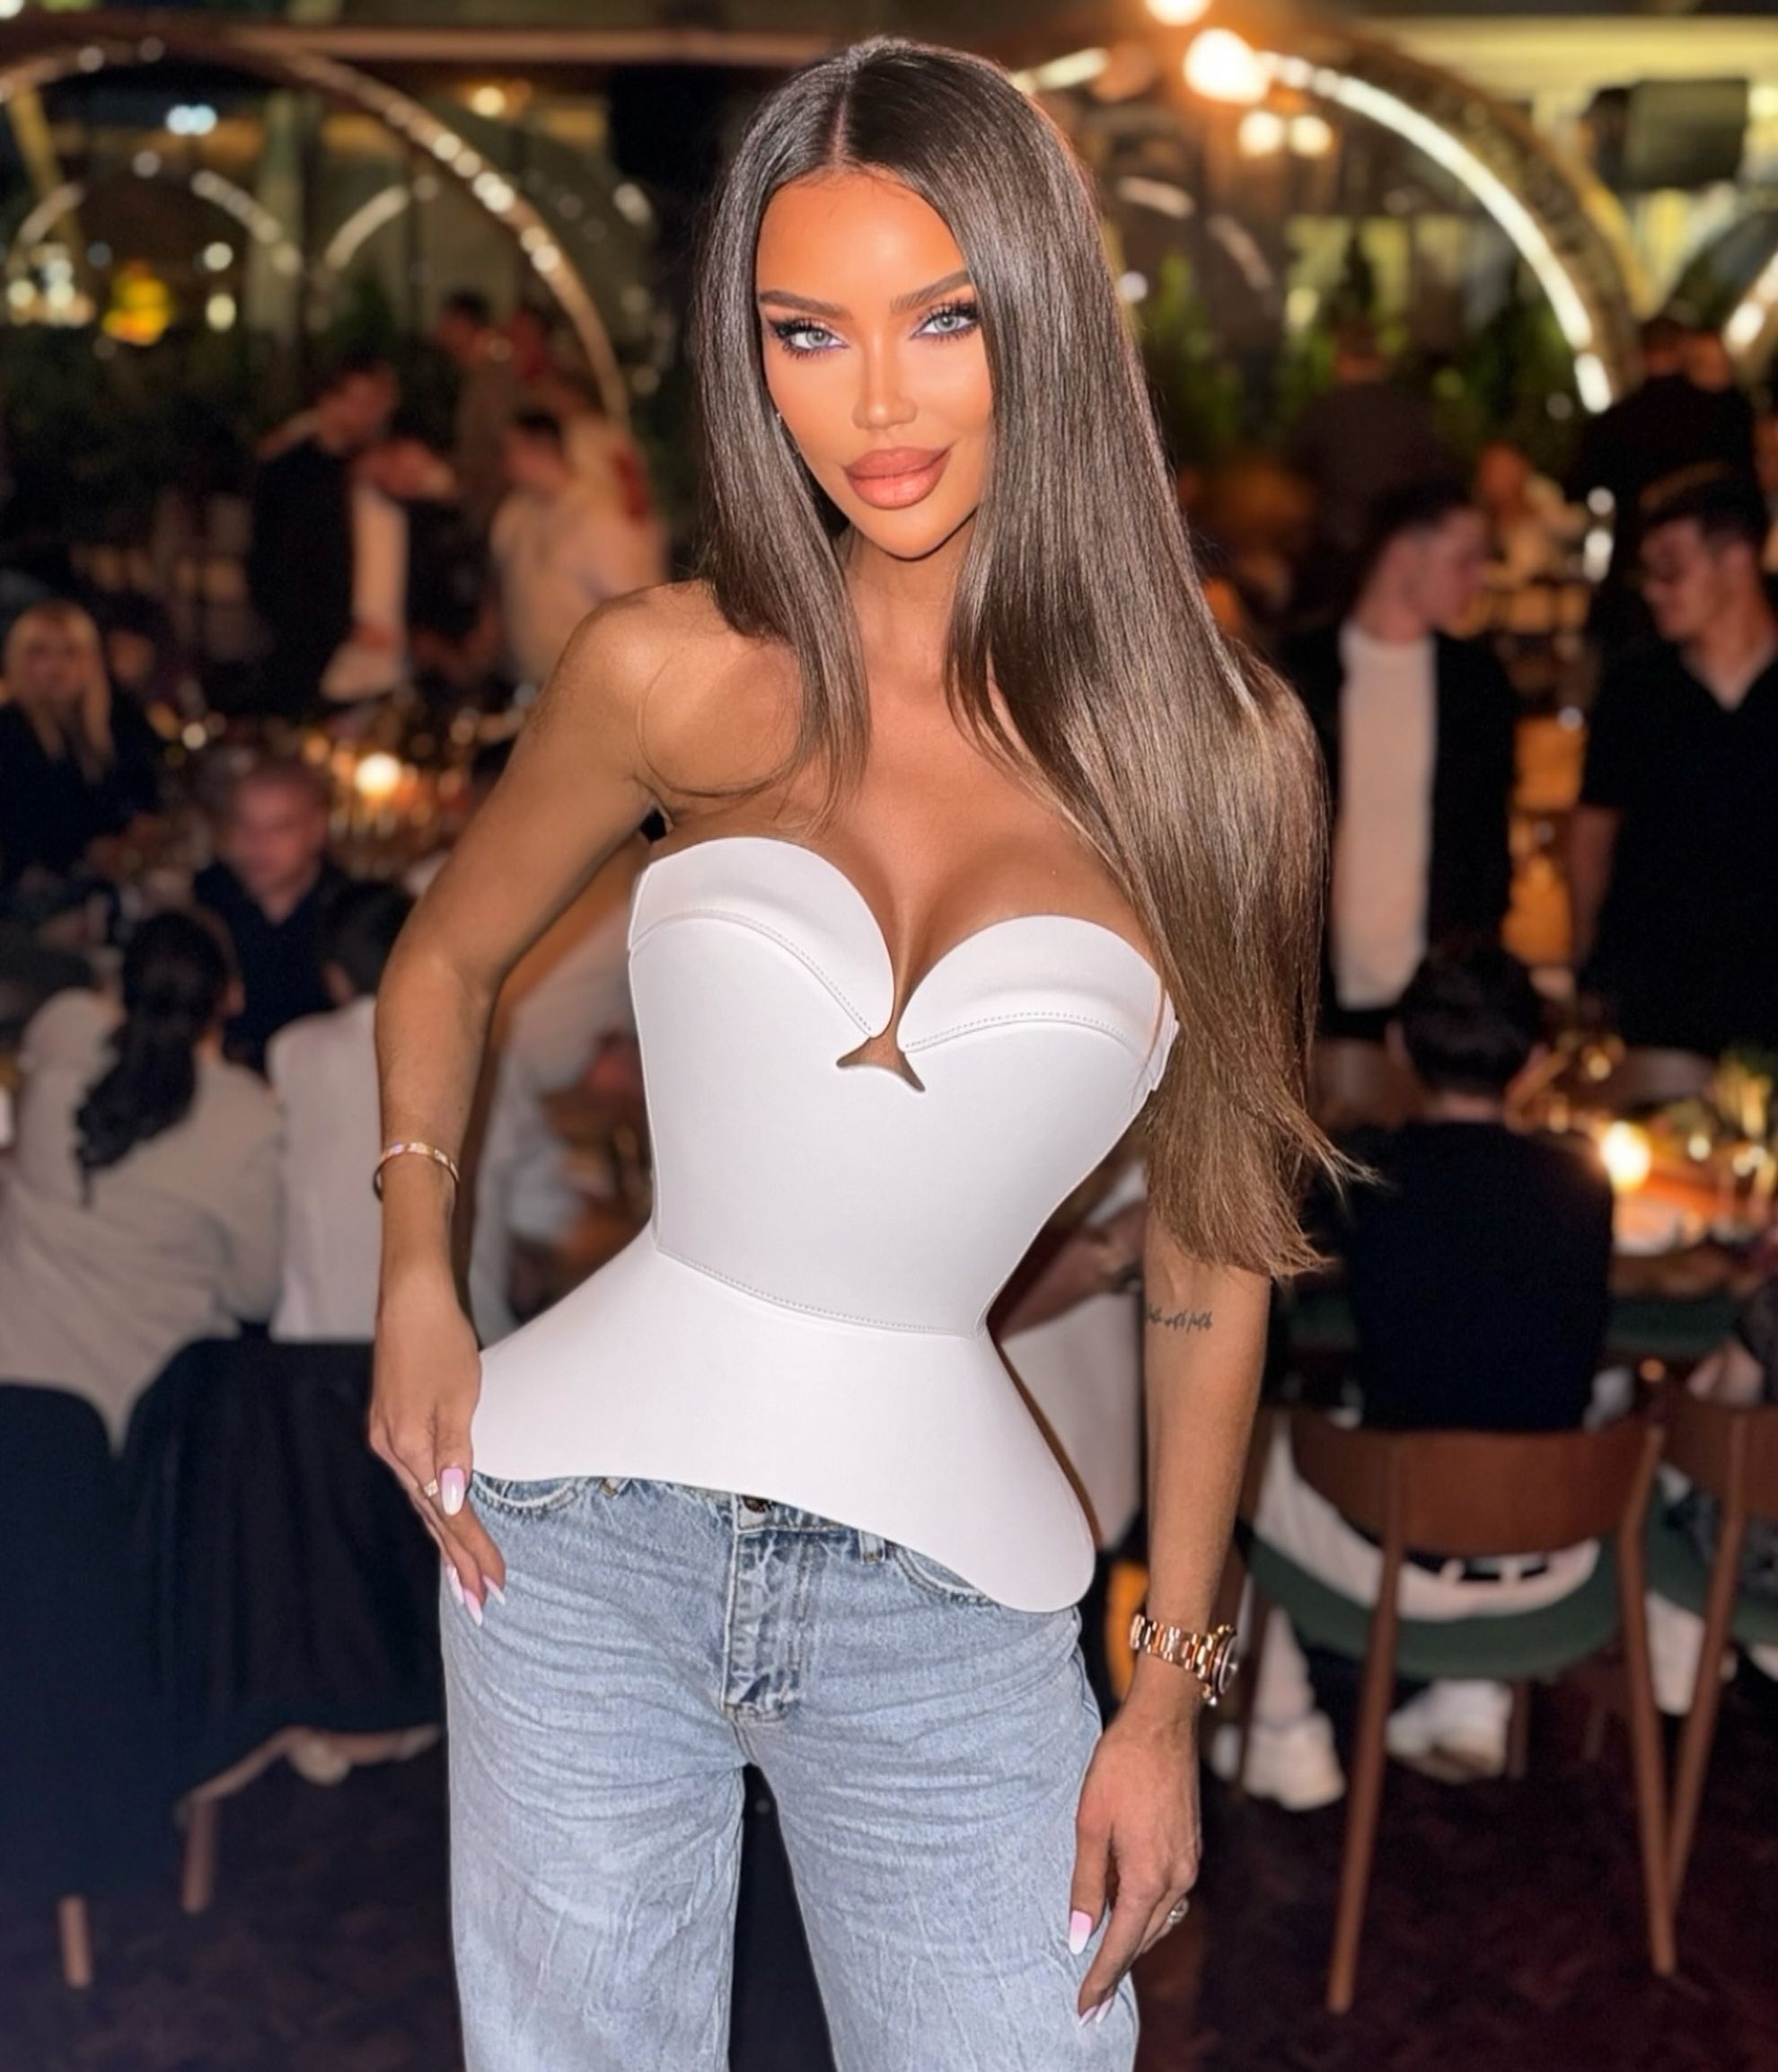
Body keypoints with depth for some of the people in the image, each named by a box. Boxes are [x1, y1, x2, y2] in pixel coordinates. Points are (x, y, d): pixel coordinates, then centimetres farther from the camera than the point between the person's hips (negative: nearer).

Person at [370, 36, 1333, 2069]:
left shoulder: (1214, 748, -4)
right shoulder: (671, 674, -4)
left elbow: (1211, 1242, 3)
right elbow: (443, 959, 14)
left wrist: (1169, 1691, 5)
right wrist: (413, 1282, 0)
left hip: (954, 1597, 0)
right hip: (586, 1532, 1)